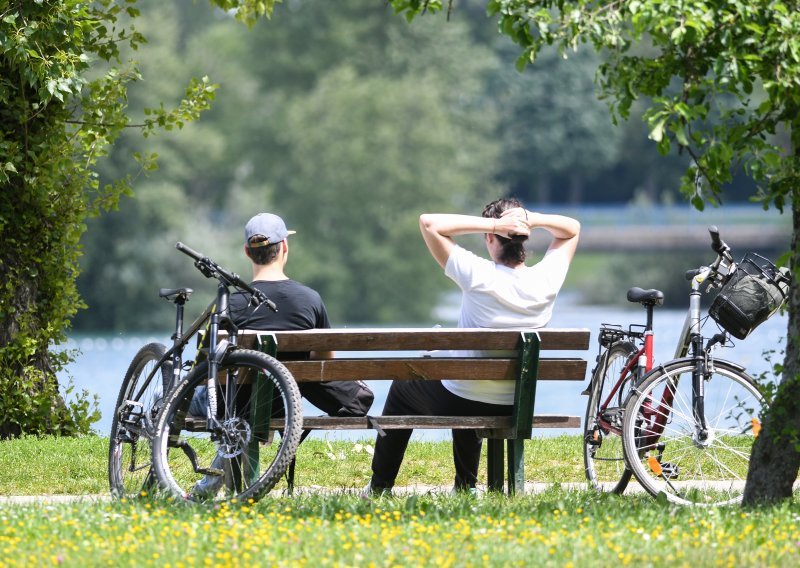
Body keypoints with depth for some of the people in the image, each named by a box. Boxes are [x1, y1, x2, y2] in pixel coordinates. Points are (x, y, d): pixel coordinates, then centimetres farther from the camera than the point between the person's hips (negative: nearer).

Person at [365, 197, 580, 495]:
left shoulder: (478, 276, -26)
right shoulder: (546, 281, -14)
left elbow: (428, 222, -20)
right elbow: (572, 229, 6)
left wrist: (491, 223, -23)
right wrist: (532, 219, -13)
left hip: (460, 401, -4)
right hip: (513, 407, 4)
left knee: (402, 389, 28)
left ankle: (380, 486, 35)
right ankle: (465, 486, 48)